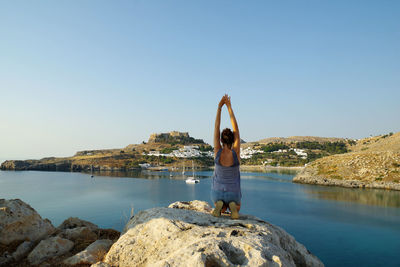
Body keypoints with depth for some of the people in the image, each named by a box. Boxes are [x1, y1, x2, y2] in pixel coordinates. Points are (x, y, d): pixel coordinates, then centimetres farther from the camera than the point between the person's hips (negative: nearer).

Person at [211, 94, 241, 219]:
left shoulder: (217, 152, -15)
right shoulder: (236, 152, -17)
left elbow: (216, 127, -13)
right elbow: (236, 129, -13)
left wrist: (219, 106, -11)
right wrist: (229, 107, -11)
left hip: (217, 192, 1)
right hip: (233, 193, -1)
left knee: (222, 209, 34)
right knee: (236, 207, 33)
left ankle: (219, 205, -3)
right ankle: (232, 206, -4)